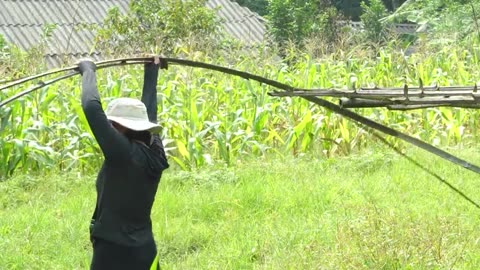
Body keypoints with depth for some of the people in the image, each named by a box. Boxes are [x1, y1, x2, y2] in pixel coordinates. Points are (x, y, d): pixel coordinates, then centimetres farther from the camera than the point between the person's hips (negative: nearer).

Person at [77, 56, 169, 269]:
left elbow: (91, 107, -20)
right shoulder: (153, 153, 1)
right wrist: (152, 70, 31)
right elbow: (149, 111, 18)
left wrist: (88, 70, -4)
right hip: (145, 251, 8)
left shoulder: (123, 154, -19)